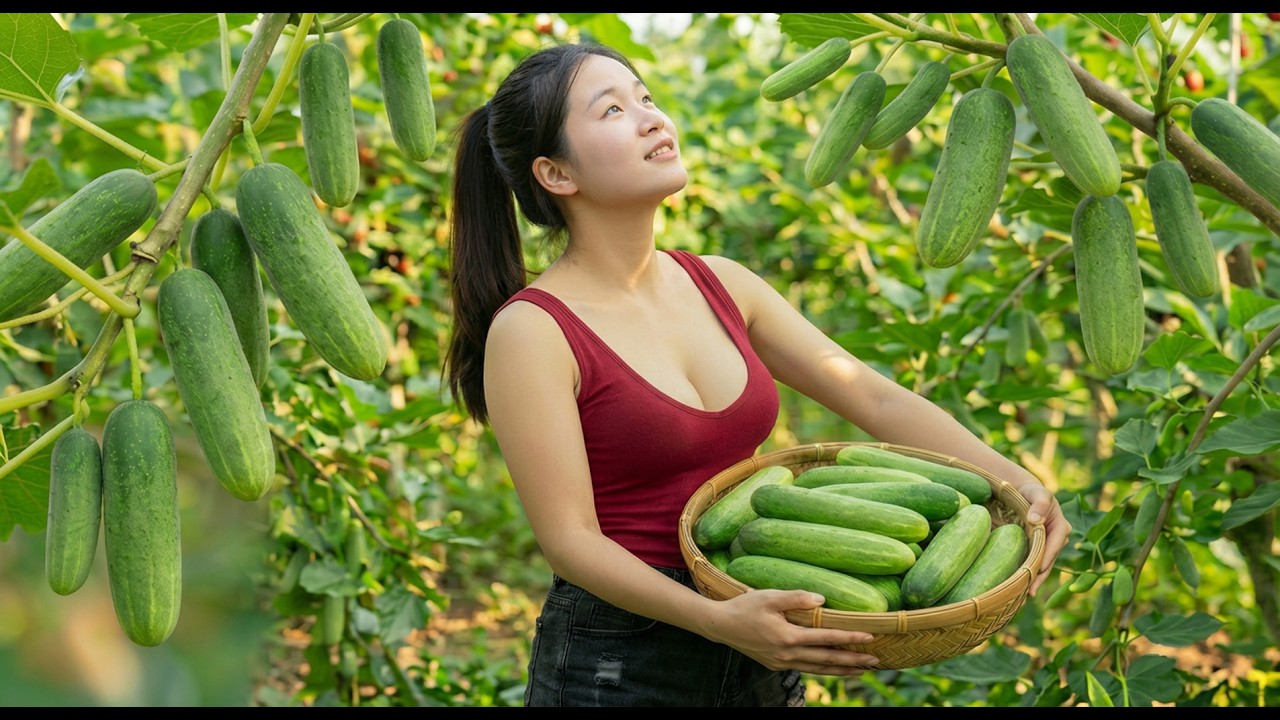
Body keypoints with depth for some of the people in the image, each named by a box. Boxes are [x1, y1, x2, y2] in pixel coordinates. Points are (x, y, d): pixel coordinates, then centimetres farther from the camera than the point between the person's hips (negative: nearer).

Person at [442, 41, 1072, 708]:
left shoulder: (721, 284, 3)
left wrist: (1013, 480, -11)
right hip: (615, 667, -6)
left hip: (759, 653, 6)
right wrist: (718, 619, -30)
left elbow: (875, 398, 2)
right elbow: (571, 539, -17)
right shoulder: (530, 332, -14)